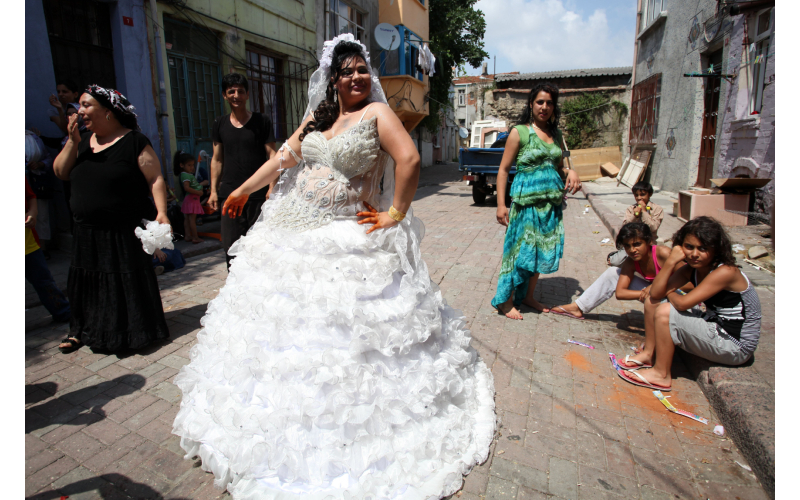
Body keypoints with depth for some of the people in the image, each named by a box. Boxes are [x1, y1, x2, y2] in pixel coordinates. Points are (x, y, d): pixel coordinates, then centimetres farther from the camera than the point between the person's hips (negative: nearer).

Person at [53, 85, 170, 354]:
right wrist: (72, 142, -4)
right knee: (89, 282, 16)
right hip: (88, 233, 6)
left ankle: (135, 331, 20)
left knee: (128, 282, 3)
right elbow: (60, 172, 7)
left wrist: (161, 212, -24)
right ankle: (83, 331, 33)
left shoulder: (134, 141, -9)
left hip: (125, 232, -6)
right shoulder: (83, 142, 12)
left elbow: (155, 179, -13)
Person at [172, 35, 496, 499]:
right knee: (287, 319, 17)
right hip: (293, 235, 7)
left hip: (348, 242, -7)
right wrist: (244, 189, 24)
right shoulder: (318, 116, 13)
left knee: (344, 332, 0)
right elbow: (285, 157, 19)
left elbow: (409, 159, -18)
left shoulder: (377, 113, -5)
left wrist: (395, 214, -17)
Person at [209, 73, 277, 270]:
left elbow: (272, 154, 0)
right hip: (229, 194, 3)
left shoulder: (262, 121, 4)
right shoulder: (220, 124, 13)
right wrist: (213, 190, 11)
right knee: (231, 247, 0)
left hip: (258, 193, -2)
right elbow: (217, 159, 17)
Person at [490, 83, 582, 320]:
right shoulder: (519, 132, -3)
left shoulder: (556, 135, 14)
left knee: (542, 249, 10)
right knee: (520, 248, -3)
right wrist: (501, 205, -11)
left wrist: (571, 171, 0)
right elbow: (504, 169, -5)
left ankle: (528, 296, 26)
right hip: (526, 199, -6)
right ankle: (506, 301, 9)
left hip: (551, 200, 6)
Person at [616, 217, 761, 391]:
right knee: (652, 302, 1)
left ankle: (661, 374, -10)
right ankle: (649, 354, 12)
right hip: (714, 328, 8)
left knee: (665, 312, -25)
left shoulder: (725, 272, -25)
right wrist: (671, 261, -21)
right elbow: (655, 293, -11)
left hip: (736, 347, -8)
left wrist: (668, 292, -10)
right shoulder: (692, 268, -1)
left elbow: (683, 303, -32)